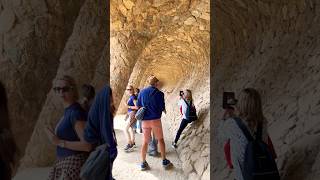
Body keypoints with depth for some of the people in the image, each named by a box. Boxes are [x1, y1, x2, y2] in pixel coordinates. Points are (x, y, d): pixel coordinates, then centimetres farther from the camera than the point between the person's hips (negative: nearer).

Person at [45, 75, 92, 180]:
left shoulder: (76, 112, -19)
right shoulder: (69, 111, 12)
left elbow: (87, 145, -23)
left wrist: (59, 142, -19)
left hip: (74, 164, -10)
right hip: (65, 164, 10)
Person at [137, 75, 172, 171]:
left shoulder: (142, 92, 5)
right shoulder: (159, 93, -4)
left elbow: (138, 106, 9)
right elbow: (162, 108, 2)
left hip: (145, 120, 3)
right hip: (156, 119, -3)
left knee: (145, 141, 11)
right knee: (160, 139, 13)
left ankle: (143, 163, 14)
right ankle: (164, 161, 18)